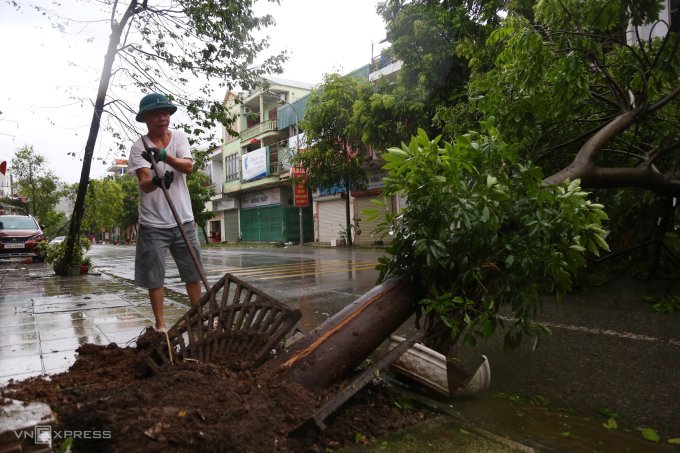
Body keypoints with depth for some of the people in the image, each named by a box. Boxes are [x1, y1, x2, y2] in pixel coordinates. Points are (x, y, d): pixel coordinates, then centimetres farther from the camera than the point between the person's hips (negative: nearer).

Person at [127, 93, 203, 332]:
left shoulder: (179, 137, 3)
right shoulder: (138, 147, -7)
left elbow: (188, 167, -14)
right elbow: (143, 183, -20)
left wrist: (164, 156, -32)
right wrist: (156, 181, -43)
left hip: (183, 220, 3)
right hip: (153, 223, -2)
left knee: (193, 272, 10)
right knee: (154, 277, 3)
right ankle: (160, 324, 18)